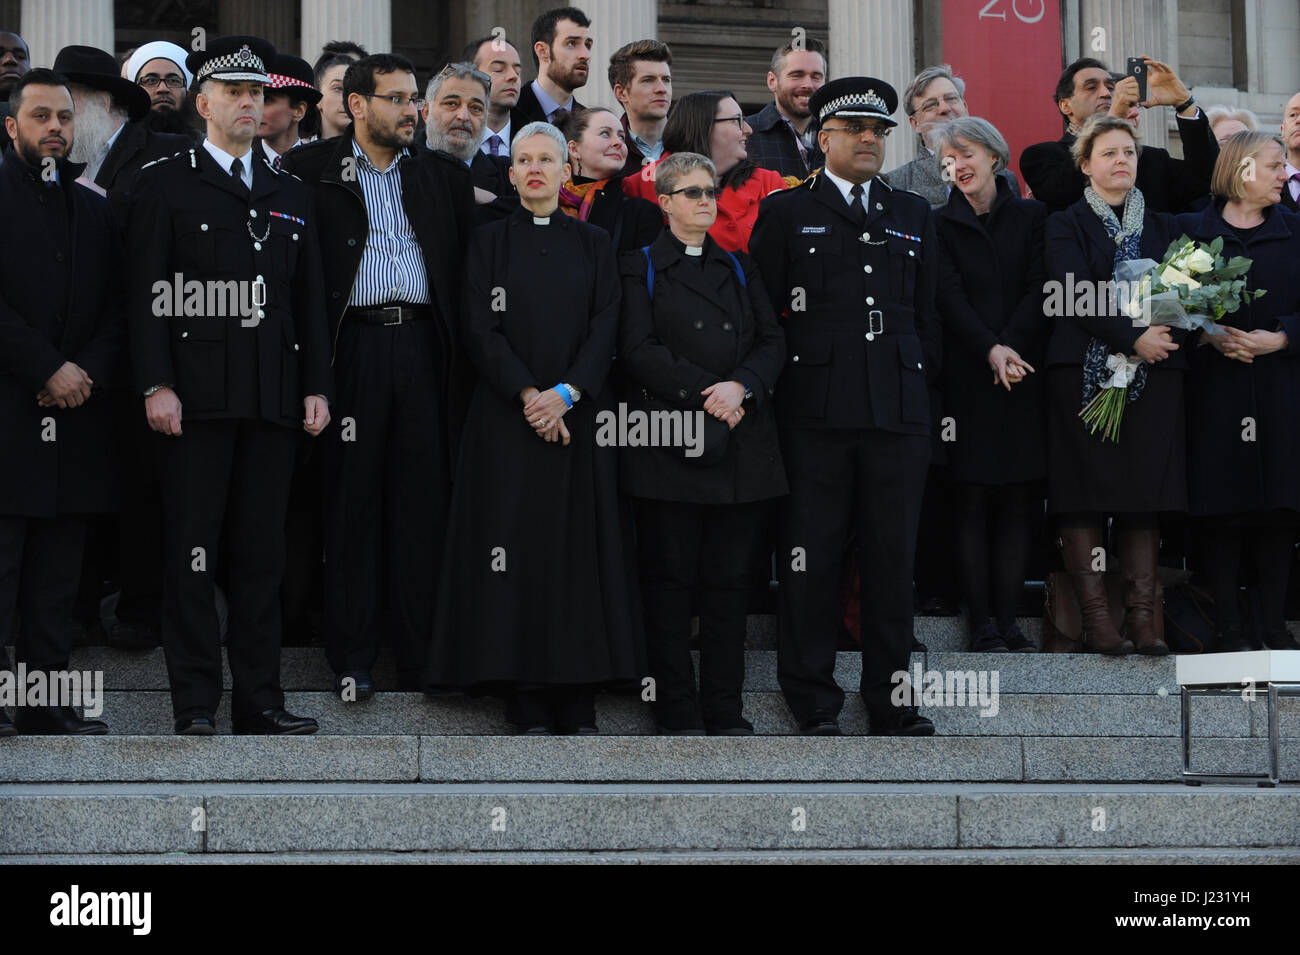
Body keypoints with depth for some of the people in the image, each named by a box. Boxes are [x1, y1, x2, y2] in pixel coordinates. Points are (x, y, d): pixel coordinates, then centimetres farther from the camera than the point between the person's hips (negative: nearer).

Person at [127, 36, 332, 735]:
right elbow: (148, 292, -2)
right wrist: (156, 384, -11)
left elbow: (310, 301, 18)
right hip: (197, 394, -4)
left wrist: (317, 385, 9)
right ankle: (195, 704, 0)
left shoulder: (290, 196, 19)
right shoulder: (166, 185, 5)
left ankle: (258, 698, 9)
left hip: (275, 397, 4)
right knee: (193, 550, -3)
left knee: (262, 550, 5)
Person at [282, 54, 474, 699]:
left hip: (424, 348, 3)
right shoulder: (312, 169, 3)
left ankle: (422, 658, 7)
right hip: (353, 347, -3)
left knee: (423, 499, 2)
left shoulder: (444, 176, 14)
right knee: (351, 499, 0)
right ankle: (352, 659, 6)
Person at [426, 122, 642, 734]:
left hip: (580, 415, 1)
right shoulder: (491, 241, 7)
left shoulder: (593, 244, 11)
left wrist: (565, 394, -13)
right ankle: (528, 705, -3)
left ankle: (579, 704, 0)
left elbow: (606, 327, 2)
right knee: (518, 546, -5)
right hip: (508, 417, -1)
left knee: (579, 544, -2)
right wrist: (528, 395, -14)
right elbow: (480, 328, -2)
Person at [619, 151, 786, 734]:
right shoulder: (640, 268, 7)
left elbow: (772, 341, 9)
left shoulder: (739, 267, 19)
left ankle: (725, 709, 6)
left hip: (743, 442, 3)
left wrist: (740, 387, -10)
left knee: (730, 580, 2)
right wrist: (704, 393, -13)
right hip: (670, 442, -3)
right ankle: (678, 713, 2)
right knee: (671, 580, -3)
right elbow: (639, 350, -5)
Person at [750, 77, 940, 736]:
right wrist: (777, 376, -1)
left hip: (898, 410, 3)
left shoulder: (913, 215, 18)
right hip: (815, 410, -3)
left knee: (892, 558, 4)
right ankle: (813, 703, 7)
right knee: (810, 559, -2)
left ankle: (891, 700, 11)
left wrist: (921, 383, 14)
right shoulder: (786, 212, 7)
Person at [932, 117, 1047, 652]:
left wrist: (1011, 346, -14)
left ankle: (1007, 619, 4)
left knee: (1018, 501, 0)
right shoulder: (941, 224, 6)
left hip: (1023, 373, 1)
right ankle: (982, 623, 0)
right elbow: (950, 297, -4)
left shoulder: (1031, 217, 10)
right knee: (971, 501, -3)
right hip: (966, 376, -1)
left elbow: (1038, 289, 1)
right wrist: (990, 351, -18)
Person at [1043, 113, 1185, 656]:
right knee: (1084, 496, -6)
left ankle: (1142, 617, -1)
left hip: (1154, 371, 3)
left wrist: (1167, 336, -9)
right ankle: (1096, 619, -4)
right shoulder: (1066, 226, 5)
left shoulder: (1162, 227, 18)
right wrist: (1133, 338, -17)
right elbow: (1076, 297, -8)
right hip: (1084, 371, -3)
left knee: (1146, 496, -1)